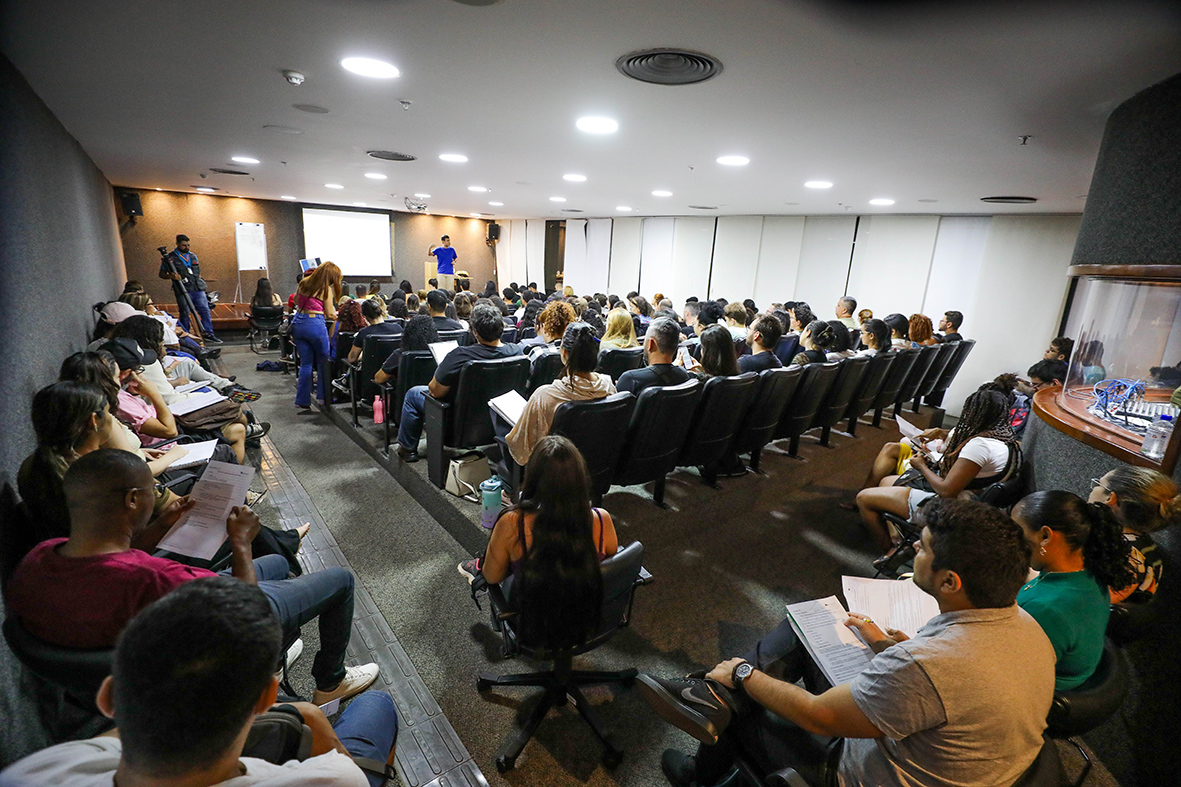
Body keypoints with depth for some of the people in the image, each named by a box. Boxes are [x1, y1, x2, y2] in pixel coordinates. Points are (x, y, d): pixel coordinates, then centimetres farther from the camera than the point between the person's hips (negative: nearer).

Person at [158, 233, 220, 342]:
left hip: (197, 289, 4)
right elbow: (161, 274, 4)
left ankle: (208, 334, 6)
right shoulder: (169, 258, 1)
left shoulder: (193, 256, 15)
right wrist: (171, 276, -15)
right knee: (185, 313, 1)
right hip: (183, 291, -4)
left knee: (205, 310, 0)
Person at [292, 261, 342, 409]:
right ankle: (323, 396, 15)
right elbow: (330, 315, -5)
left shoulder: (304, 282, 11)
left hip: (297, 323, 6)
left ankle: (302, 400, 12)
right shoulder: (326, 289, -6)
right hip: (315, 324, -6)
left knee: (305, 362, 11)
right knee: (323, 361, 10)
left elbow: (296, 301, 24)